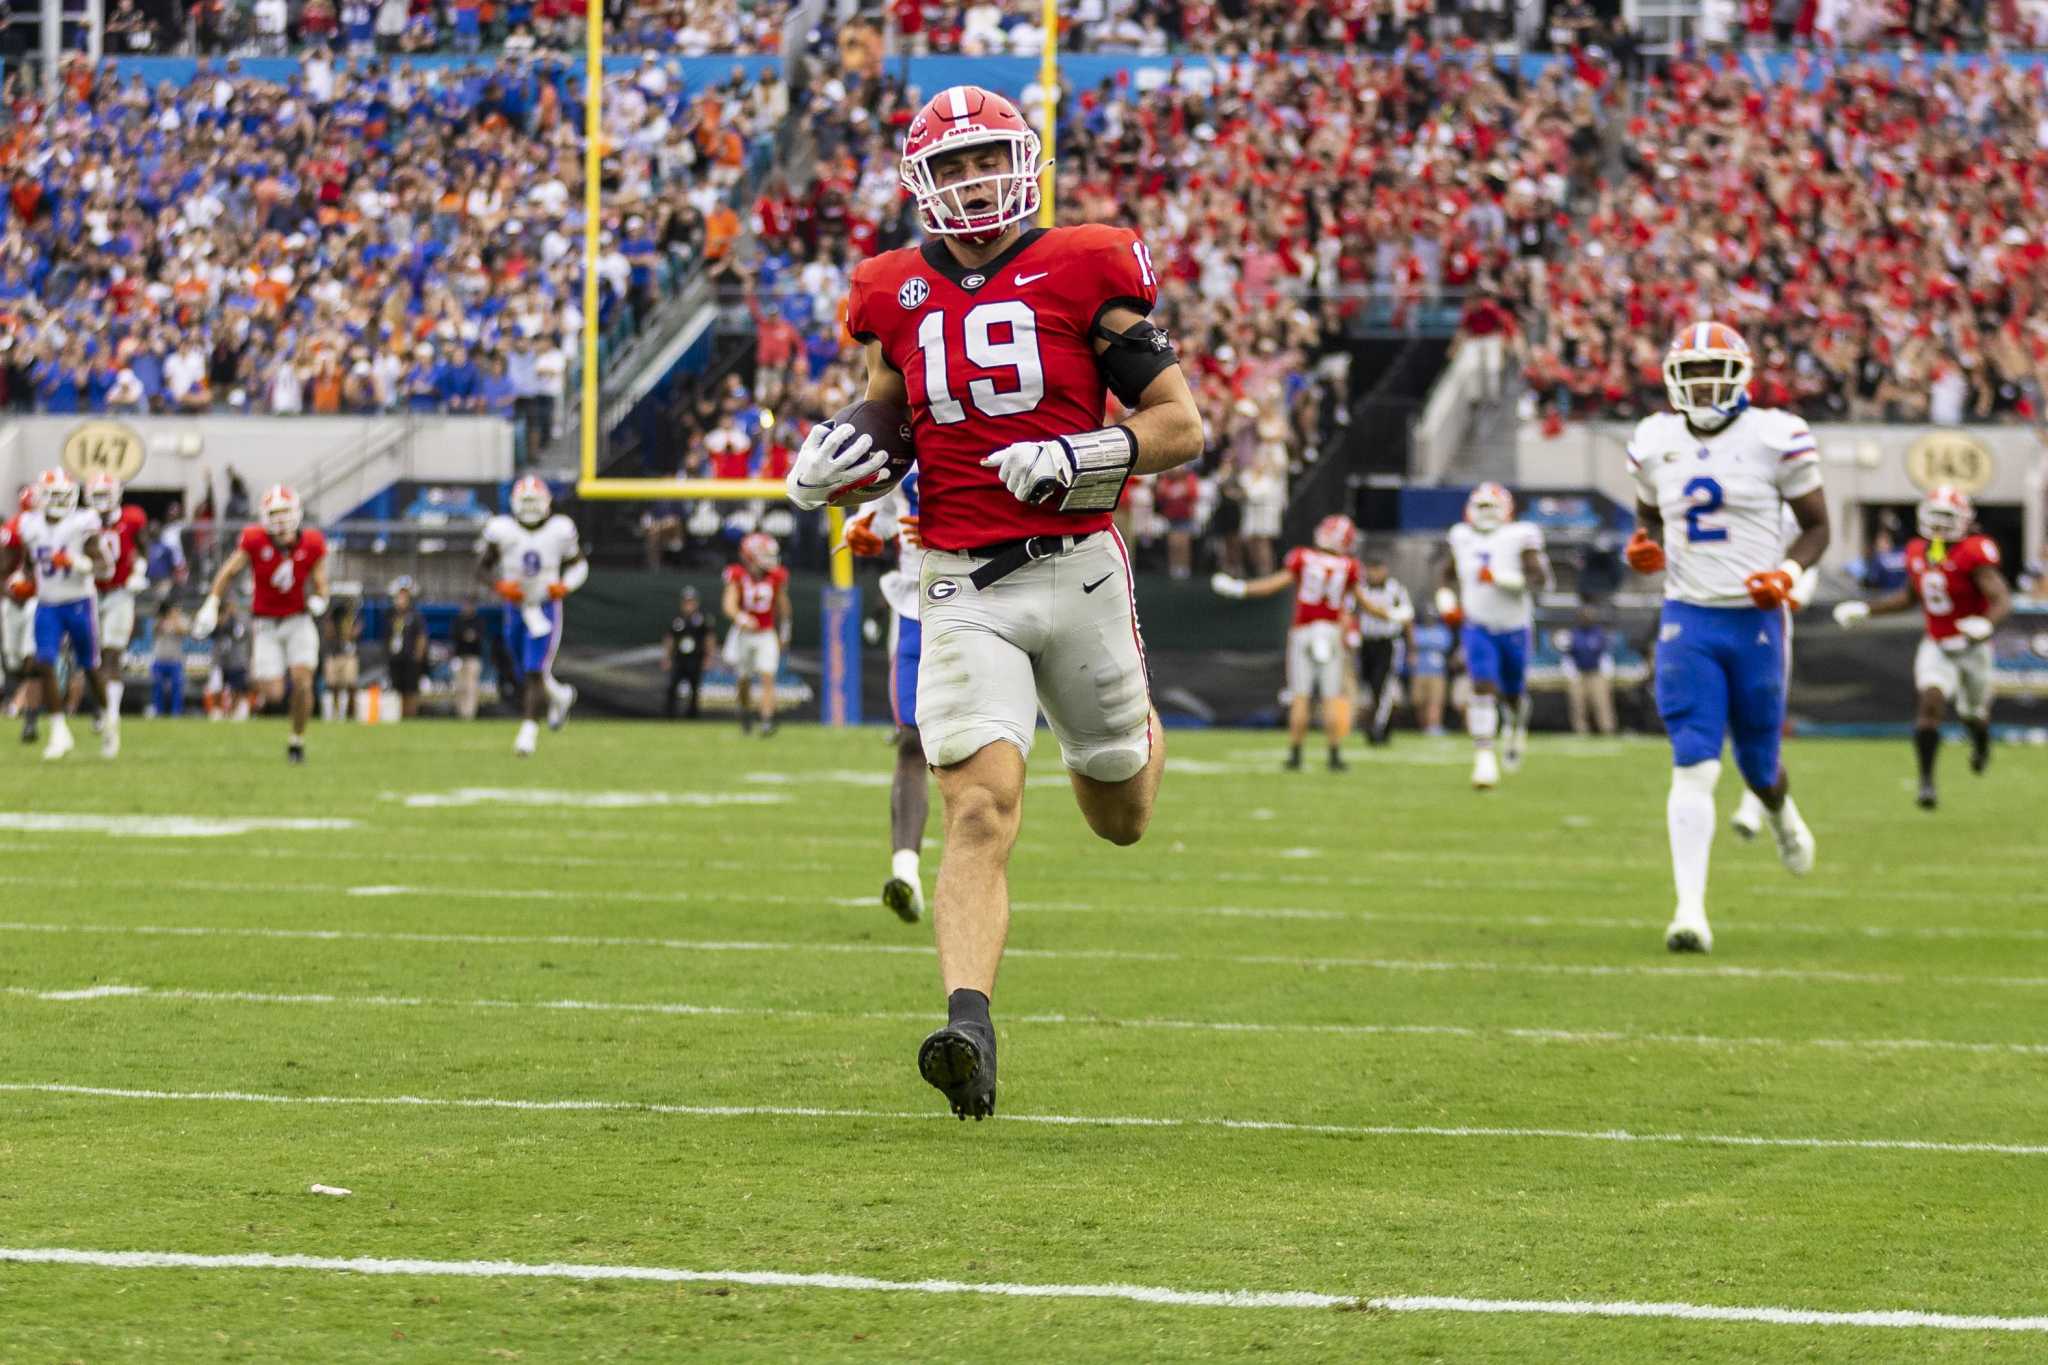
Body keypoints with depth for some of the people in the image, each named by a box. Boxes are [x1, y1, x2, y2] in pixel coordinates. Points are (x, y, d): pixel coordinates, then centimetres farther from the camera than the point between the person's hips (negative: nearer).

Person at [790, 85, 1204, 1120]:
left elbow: (1182, 425, -1)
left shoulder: (1083, 271, -3)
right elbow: (883, 431, 20)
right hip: (962, 589, 1)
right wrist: (822, 472, -2)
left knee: (1123, 820, 16)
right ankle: (968, 1031, -25)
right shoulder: (895, 295, 7)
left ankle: (1133, 724, 52)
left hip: (1076, 568, -1)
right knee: (982, 811, -17)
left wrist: (1082, 458, -17)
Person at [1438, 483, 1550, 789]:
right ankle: (1484, 758, -20)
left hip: (1513, 629, -1)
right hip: (1477, 627, 1)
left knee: (1513, 693, 14)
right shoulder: (1463, 538, 3)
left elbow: (1540, 577, -17)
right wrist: (1446, 596, 3)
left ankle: (1516, 729, 49)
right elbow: (1449, 572, 20)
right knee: (1483, 688, -17)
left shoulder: (1519, 538, -10)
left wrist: (1504, 578, -29)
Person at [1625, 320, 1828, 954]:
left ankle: (1780, 811, 51)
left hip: (1756, 618, -1)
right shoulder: (1655, 444, 4)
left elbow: (1816, 525, 2)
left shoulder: (1775, 438, -6)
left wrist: (1789, 574, -16)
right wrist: (1645, 547, -2)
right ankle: (1690, 910, -16)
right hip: (1688, 619, 1)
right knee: (1693, 767, -12)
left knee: (1757, 759, 12)